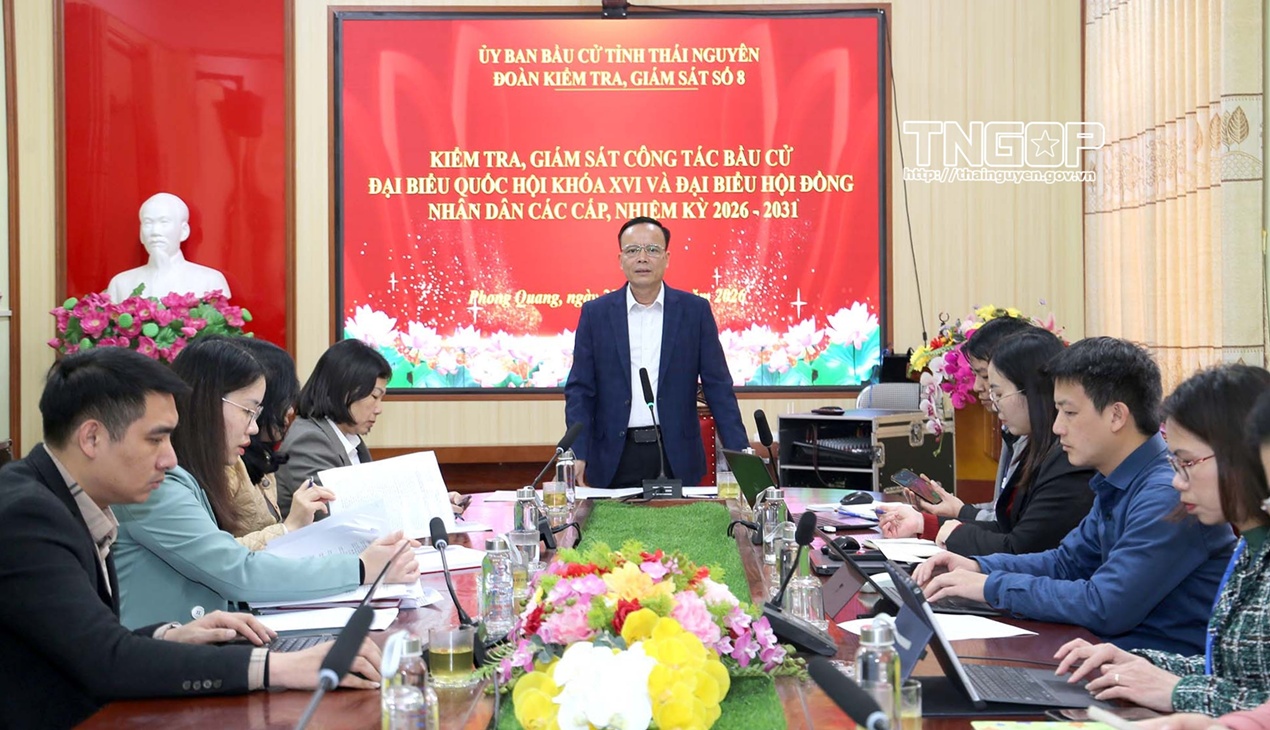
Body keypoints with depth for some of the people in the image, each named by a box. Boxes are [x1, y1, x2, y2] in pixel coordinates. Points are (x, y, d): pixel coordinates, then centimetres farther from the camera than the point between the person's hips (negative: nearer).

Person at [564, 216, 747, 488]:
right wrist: (577, 454, -8)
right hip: (614, 460, 0)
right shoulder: (595, 313, 4)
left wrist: (739, 453, -5)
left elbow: (718, 387, 3)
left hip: (677, 457, 0)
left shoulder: (695, 310, 3)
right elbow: (580, 390, 3)